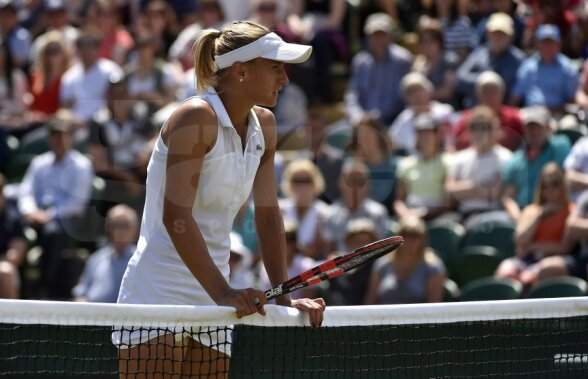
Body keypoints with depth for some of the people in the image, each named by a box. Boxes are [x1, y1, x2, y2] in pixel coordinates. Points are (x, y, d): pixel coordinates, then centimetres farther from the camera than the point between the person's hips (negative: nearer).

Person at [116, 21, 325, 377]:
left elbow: (268, 216, 10)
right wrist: (223, 293, -33)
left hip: (210, 297, 8)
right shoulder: (196, 117, -15)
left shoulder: (264, 124, 8)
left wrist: (283, 296, 0)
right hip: (158, 292, -8)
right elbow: (176, 216, -25)